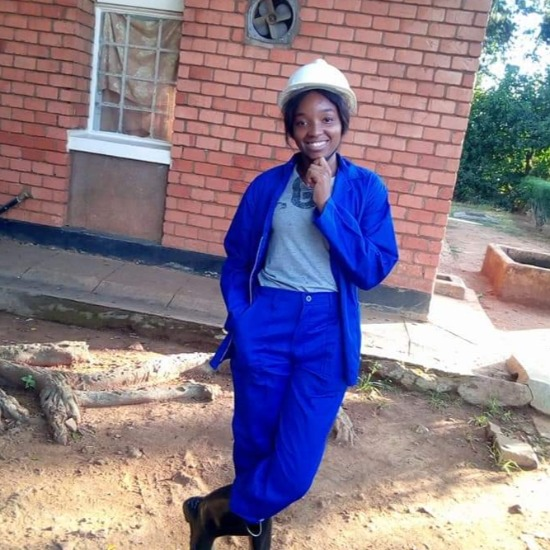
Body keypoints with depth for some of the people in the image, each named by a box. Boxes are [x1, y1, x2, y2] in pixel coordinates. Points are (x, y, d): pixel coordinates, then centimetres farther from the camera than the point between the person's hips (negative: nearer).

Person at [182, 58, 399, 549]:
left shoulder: (366, 188, -1)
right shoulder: (267, 186, 3)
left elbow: (374, 270, -9)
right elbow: (237, 262, 10)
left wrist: (327, 207, -16)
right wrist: (240, 323, -3)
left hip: (327, 333, -1)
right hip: (264, 327, 1)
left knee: (296, 465, -2)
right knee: (254, 443, 13)